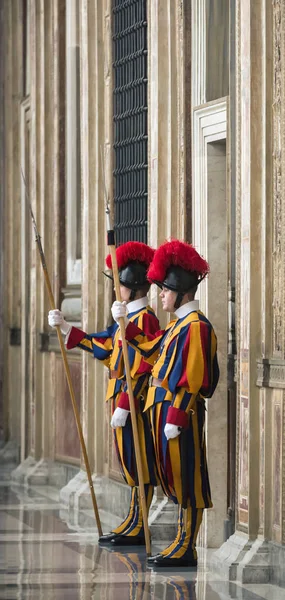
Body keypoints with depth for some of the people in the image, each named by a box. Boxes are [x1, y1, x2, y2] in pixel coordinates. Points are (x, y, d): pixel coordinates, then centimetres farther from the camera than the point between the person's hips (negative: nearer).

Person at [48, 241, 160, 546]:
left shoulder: (144, 318, -15)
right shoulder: (130, 317, 15)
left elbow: (140, 369, -20)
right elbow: (102, 343, 22)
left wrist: (123, 406, -21)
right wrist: (67, 329, 21)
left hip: (134, 401, -10)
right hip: (123, 398, 10)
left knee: (139, 463, -4)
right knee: (132, 462, 13)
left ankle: (137, 529, -1)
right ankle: (134, 523, 18)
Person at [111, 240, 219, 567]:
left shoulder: (196, 326, -15)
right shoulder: (178, 324, 15)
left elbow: (192, 380, -19)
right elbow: (151, 350, 28)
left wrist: (175, 419, -21)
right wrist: (127, 324, 20)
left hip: (181, 412, -10)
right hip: (165, 408, 10)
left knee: (187, 477, -5)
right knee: (175, 477, 13)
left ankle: (187, 549, -2)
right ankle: (182, 542, 19)